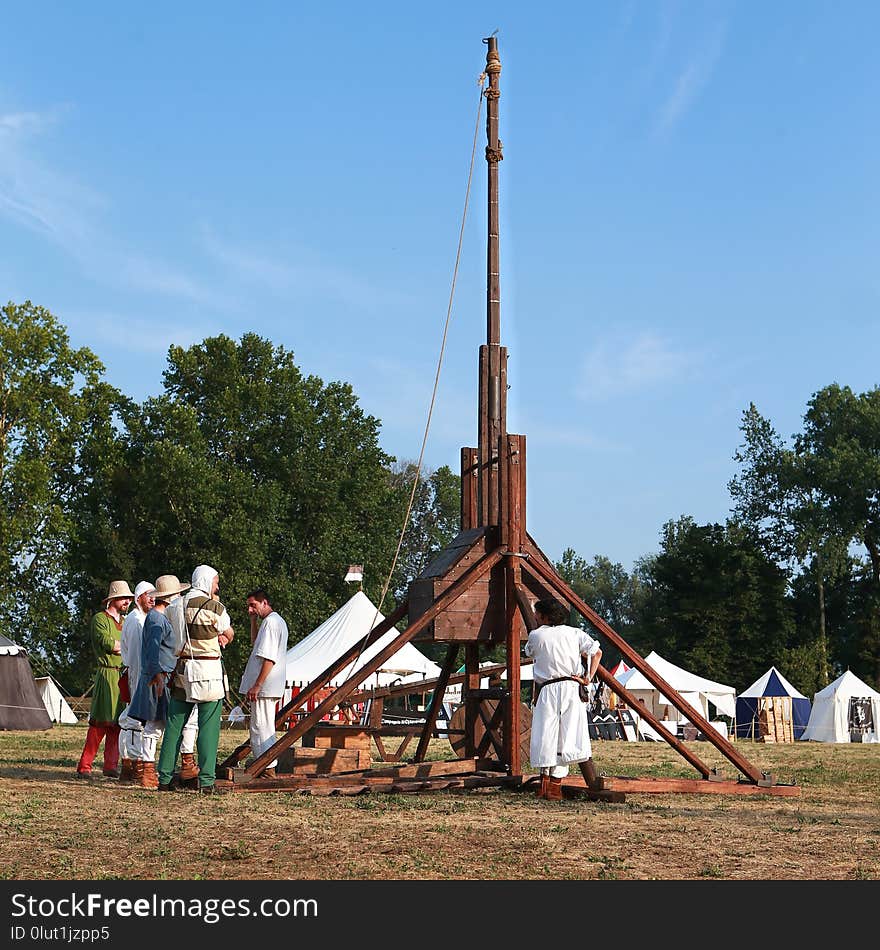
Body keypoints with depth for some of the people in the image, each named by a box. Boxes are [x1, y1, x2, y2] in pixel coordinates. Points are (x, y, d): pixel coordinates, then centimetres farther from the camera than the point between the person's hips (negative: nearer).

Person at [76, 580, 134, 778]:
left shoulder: (126, 621, 22)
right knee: (100, 723, -9)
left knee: (116, 723, 5)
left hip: (125, 676, 7)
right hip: (107, 675, -7)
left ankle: (111, 766, 9)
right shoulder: (99, 619, -1)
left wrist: (118, 647, -3)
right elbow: (108, 644, -14)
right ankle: (84, 767, -5)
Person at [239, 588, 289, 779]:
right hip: (269, 688, 11)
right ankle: (267, 768, 22)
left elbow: (269, 658, -22)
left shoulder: (271, 622, -15)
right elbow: (255, 644, 31)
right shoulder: (276, 621, 18)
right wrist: (254, 621, 19)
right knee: (263, 728, 16)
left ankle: (268, 770, -3)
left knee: (261, 728, -6)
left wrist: (257, 685, -23)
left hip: (264, 687, -11)